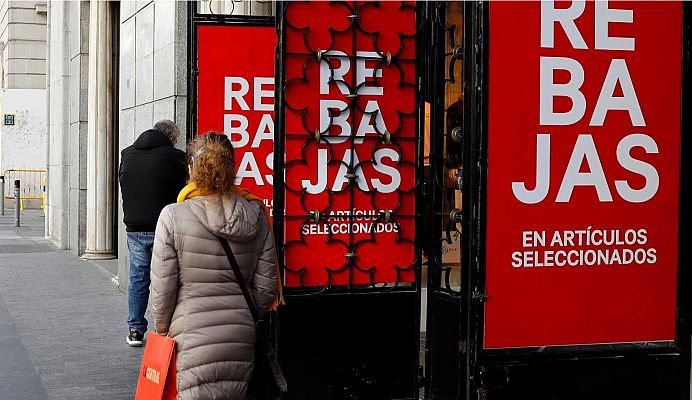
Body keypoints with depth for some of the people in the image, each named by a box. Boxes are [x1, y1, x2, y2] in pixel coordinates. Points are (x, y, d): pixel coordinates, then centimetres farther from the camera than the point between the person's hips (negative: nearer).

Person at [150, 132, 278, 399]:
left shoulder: (173, 216, -9)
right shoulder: (255, 216, 1)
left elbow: (162, 288, -6)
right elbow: (266, 288, 5)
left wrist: (162, 330, 10)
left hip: (193, 339, -4)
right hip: (241, 338, 4)